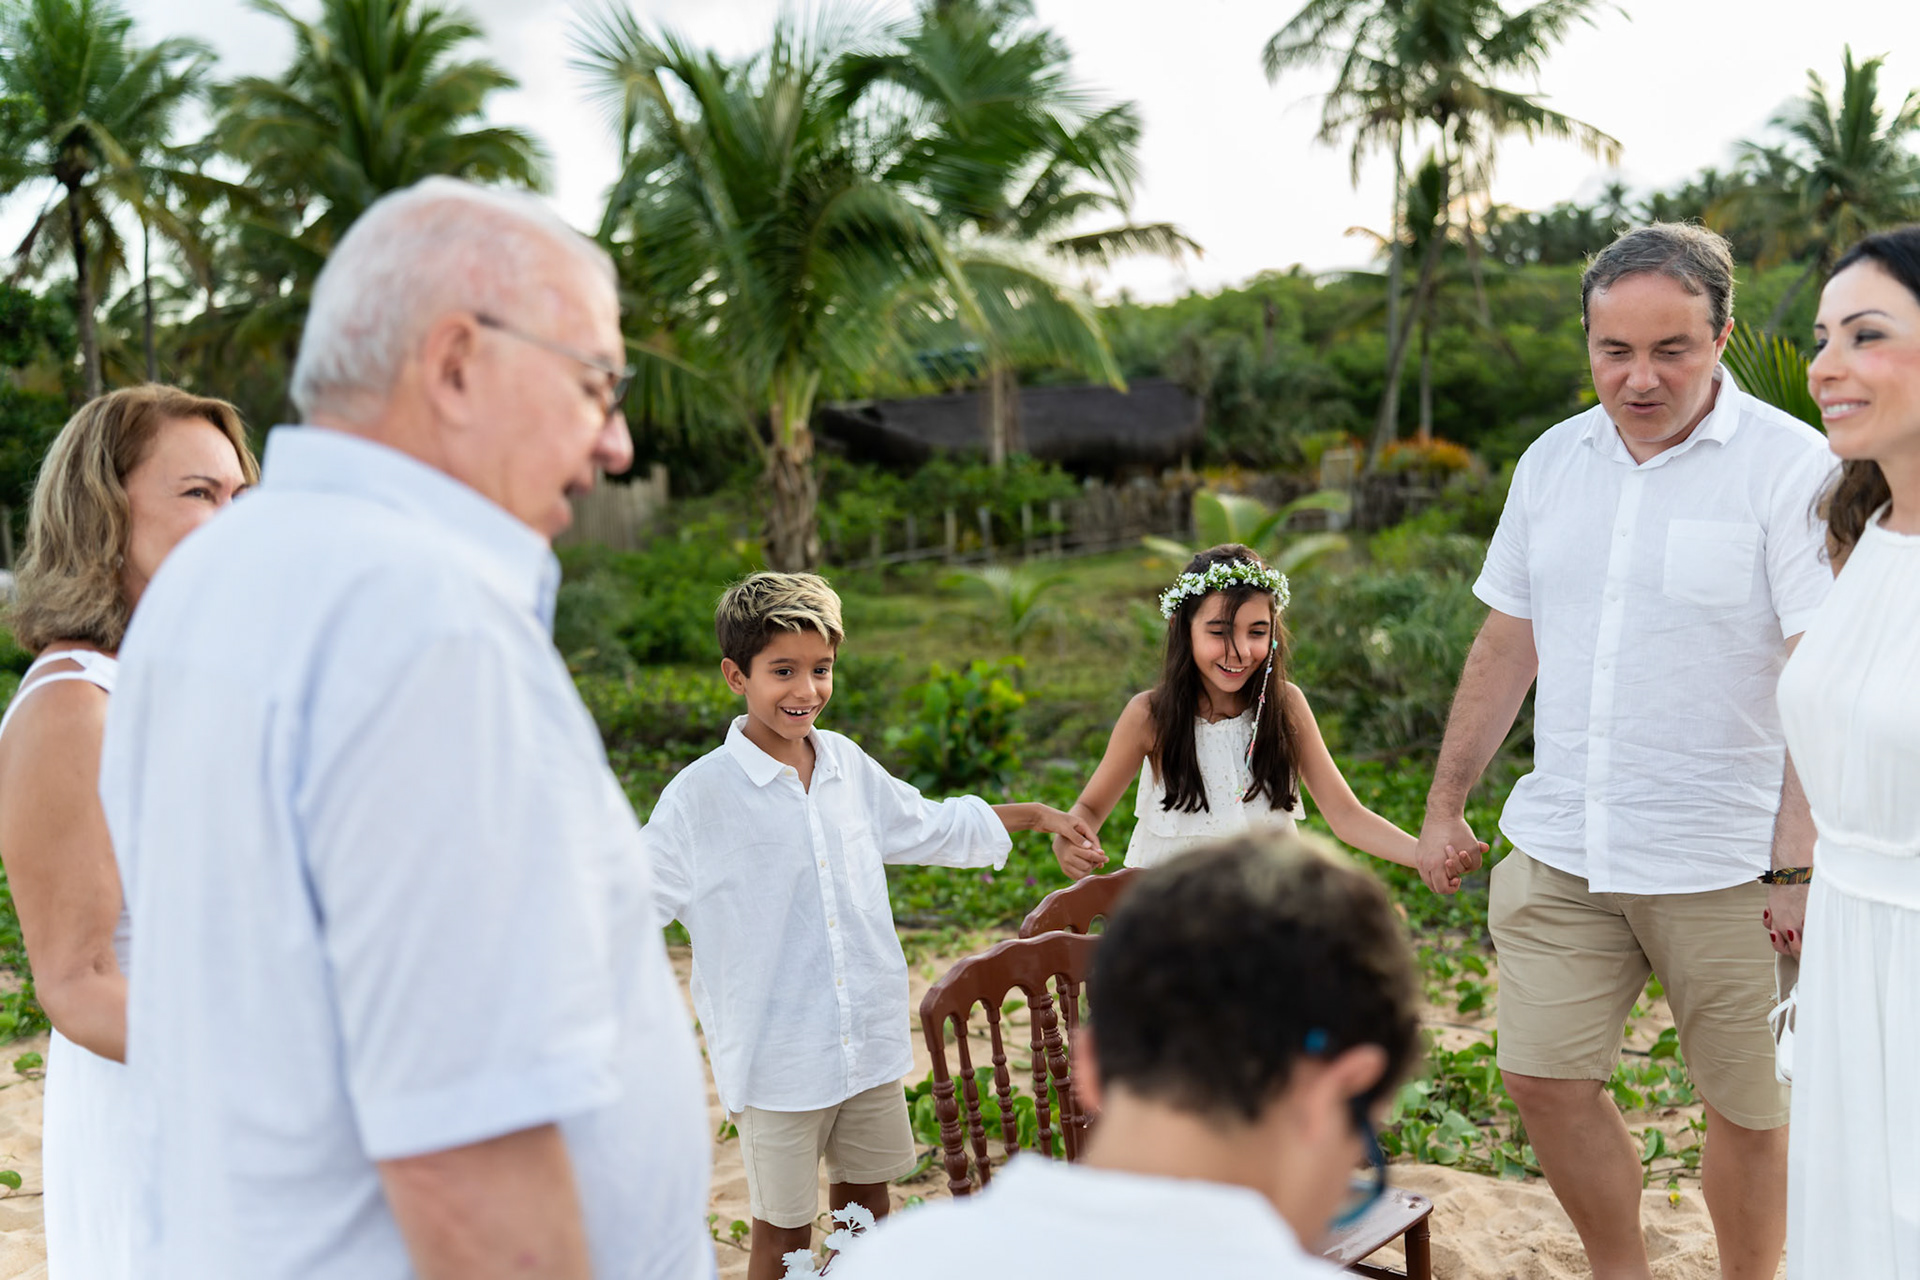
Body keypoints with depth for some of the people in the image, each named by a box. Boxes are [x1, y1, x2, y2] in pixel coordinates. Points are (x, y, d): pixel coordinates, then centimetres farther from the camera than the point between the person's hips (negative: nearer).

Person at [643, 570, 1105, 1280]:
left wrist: (1040, 817, 21)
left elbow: (930, 826, 19)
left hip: (871, 1042, 5)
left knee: (867, 1208, 18)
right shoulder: (699, 796, -13)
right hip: (777, 1059, -5)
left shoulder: (847, 764, 3)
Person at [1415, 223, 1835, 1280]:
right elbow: (1506, 646, 15)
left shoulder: (1790, 467, -9)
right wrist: (1445, 805, 16)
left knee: (1746, 1104, 8)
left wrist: (1804, 861, -19)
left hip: (1725, 863, -5)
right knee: (1544, 1077, 7)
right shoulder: (1552, 460, 8)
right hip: (1561, 849, 5)